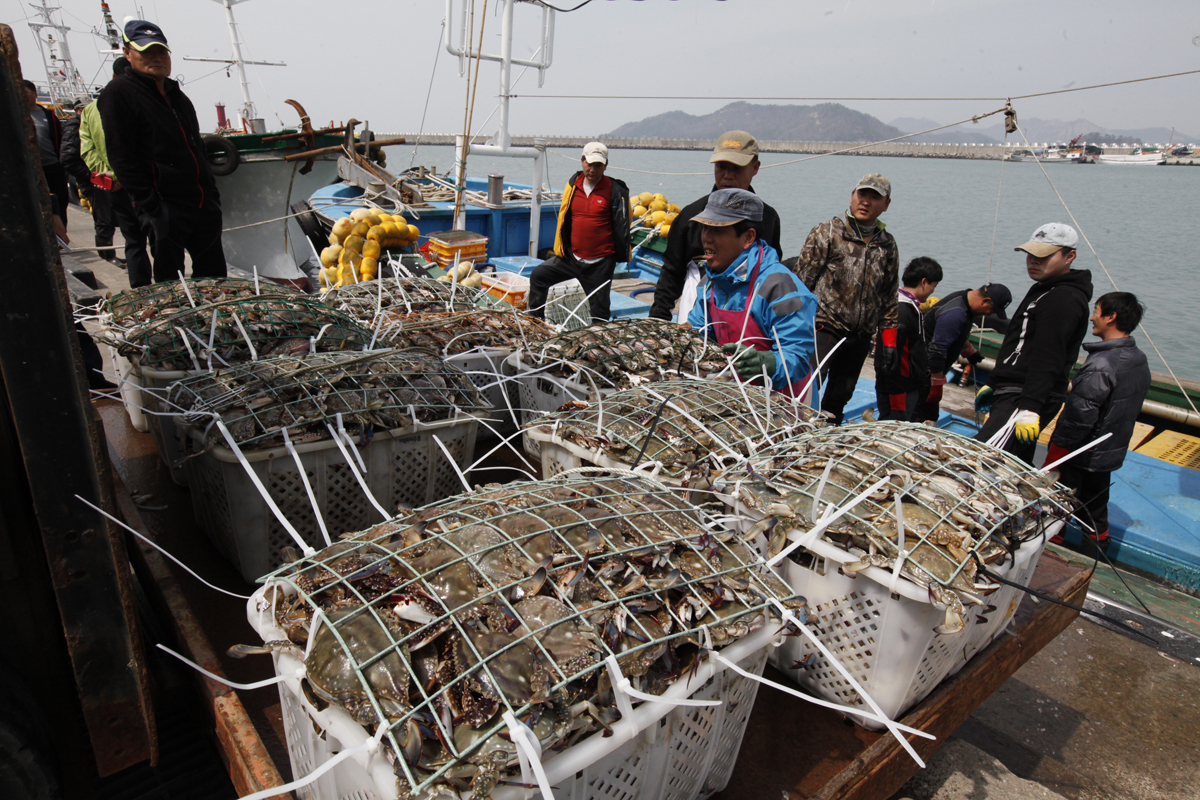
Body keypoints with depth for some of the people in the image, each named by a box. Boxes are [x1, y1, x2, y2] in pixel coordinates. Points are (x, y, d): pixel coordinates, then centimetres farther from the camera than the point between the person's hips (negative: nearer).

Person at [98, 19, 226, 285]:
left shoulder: (176, 94, 20)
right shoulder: (119, 93, -4)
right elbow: (122, 158, -11)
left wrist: (212, 192, 17)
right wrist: (151, 207, -19)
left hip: (202, 203, 7)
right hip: (166, 206, -7)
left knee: (214, 278, 10)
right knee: (170, 283, -4)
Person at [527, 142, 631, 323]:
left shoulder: (616, 191, -9)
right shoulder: (573, 185, 4)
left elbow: (622, 226, -7)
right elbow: (563, 219, 13)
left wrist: (622, 257, -6)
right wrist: (560, 250, 13)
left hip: (601, 263, -4)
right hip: (571, 257, 5)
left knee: (598, 313, 4)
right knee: (538, 275, 1)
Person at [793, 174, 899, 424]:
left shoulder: (887, 245, 10)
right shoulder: (827, 233, -4)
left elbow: (890, 297, 15)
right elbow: (801, 281, -6)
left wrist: (888, 342, 11)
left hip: (861, 337, 5)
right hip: (824, 328, -4)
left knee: (839, 398, 11)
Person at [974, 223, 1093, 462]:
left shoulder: (1063, 299, -13)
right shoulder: (1042, 290, 22)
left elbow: (1047, 360, -22)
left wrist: (1030, 407, -28)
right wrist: (993, 385, 29)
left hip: (1024, 399, -11)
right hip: (1012, 393, 11)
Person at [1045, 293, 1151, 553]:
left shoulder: (1101, 365, -25)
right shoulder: (1140, 361, 4)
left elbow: (1078, 417, -26)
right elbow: (1127, 411, 13)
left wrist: (1051, 462, -20)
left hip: (1079, 458, -9)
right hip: (1111, 454, 9)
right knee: (1095, 509, 23)